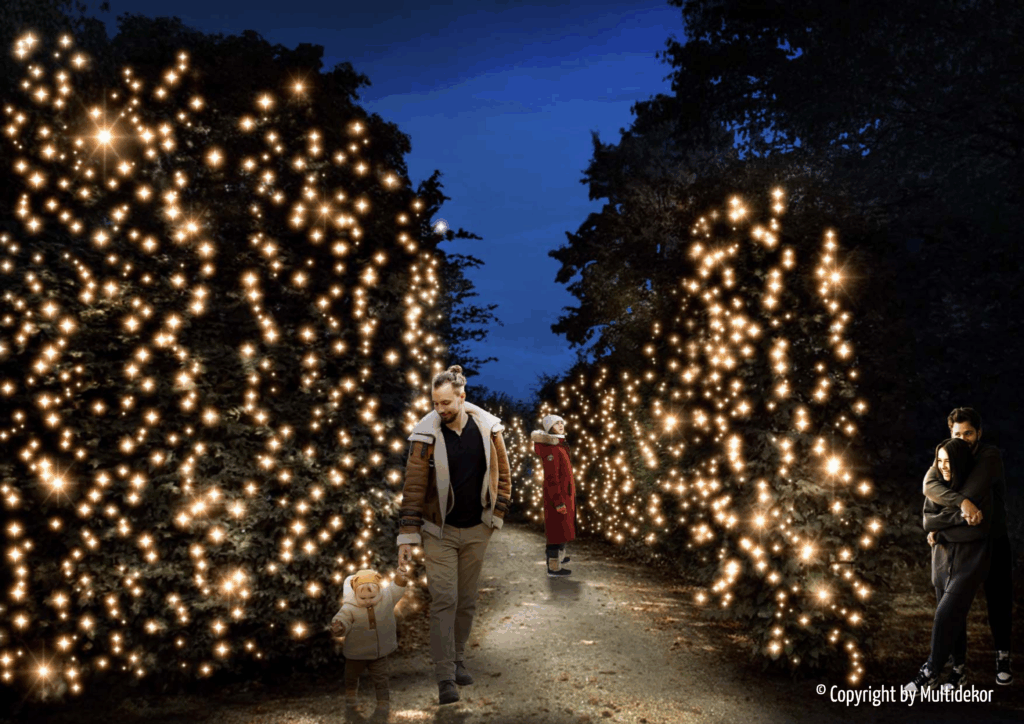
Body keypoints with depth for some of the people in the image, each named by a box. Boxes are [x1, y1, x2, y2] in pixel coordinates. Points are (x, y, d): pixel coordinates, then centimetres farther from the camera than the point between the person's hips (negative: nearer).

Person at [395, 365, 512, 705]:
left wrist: (496, 514, 1)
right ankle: (445, 677, -1)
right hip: (439, 532, -3)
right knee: (444, 600, -6)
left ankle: (457, 660, 30)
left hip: (476, 531, 3)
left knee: (467, 600, 13)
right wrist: (407, 537, -12)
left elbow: (502, 473, 6)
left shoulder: (487, 428, -6)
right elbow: (413, 488, -11)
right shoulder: (426, 435, -13)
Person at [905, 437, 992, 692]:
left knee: (945, 616, -11)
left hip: (969, 563, -5)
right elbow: (928, 520, -2)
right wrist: (958, 517, -18)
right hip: (943, 561, 5)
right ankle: (958, 671, 23)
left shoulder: (979, 484, -13)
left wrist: (940, 530, -12)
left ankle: (930, 672, 2)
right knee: (954, 617, 10)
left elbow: (977, 528, -17)